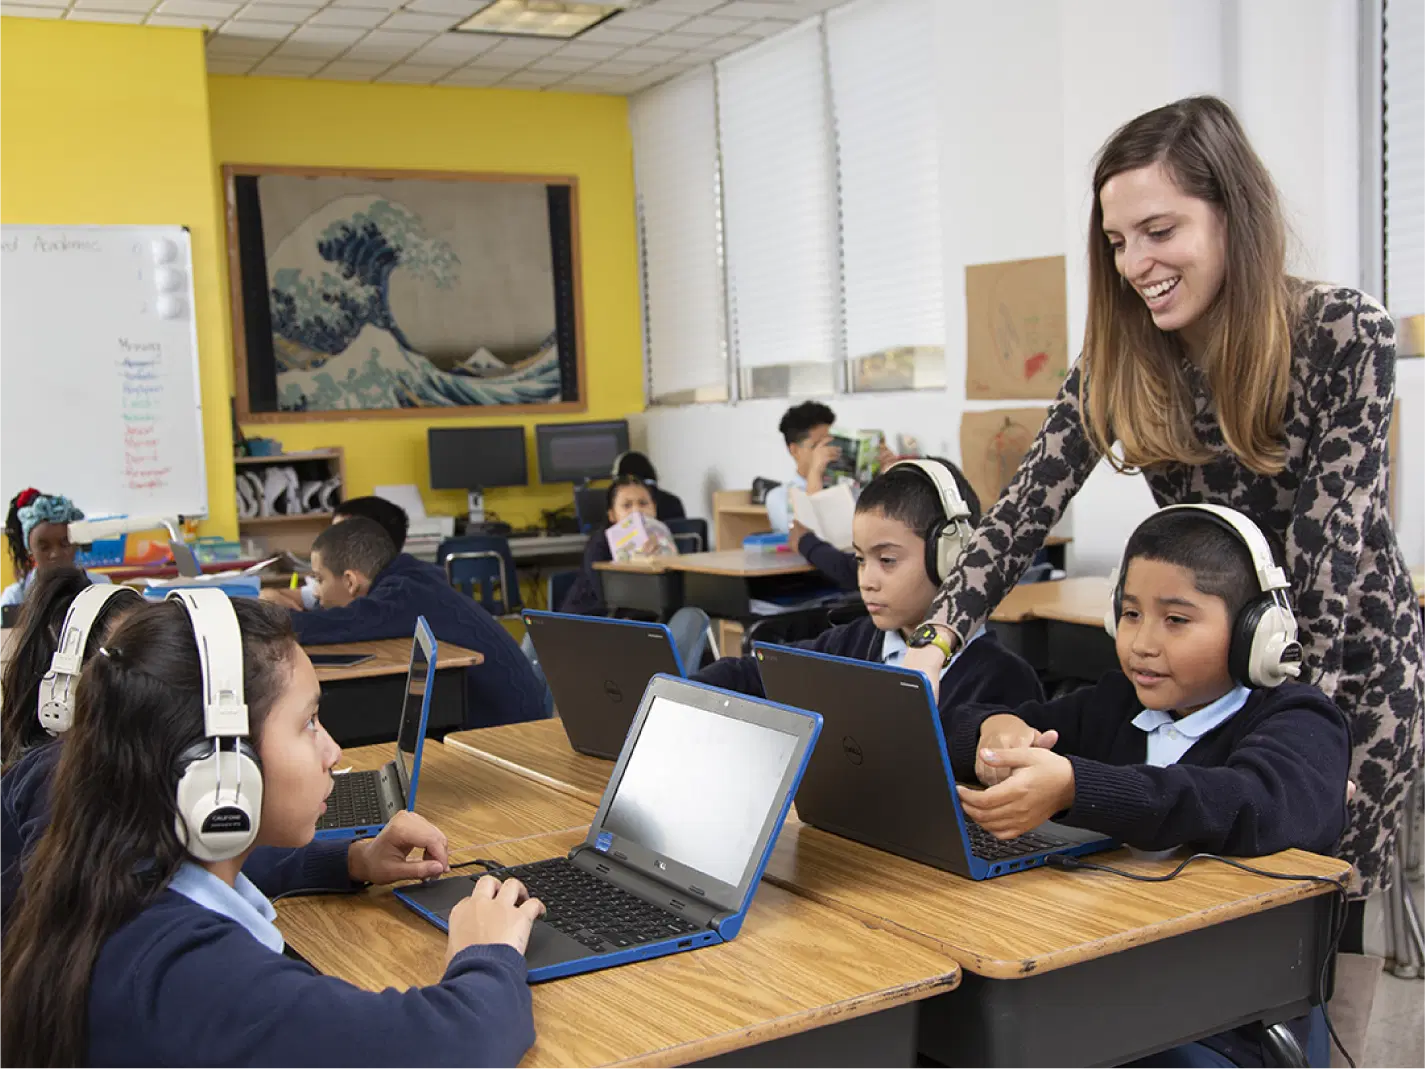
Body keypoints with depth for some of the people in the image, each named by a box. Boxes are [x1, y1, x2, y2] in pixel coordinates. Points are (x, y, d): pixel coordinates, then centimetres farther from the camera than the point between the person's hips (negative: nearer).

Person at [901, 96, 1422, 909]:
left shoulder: (1347, 334, -19)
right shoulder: (1119, 362, -8)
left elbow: (1333, 536, -24)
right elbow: (1028, 509, -14)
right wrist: (939, 643, -27)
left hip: (1348, 659, -3)